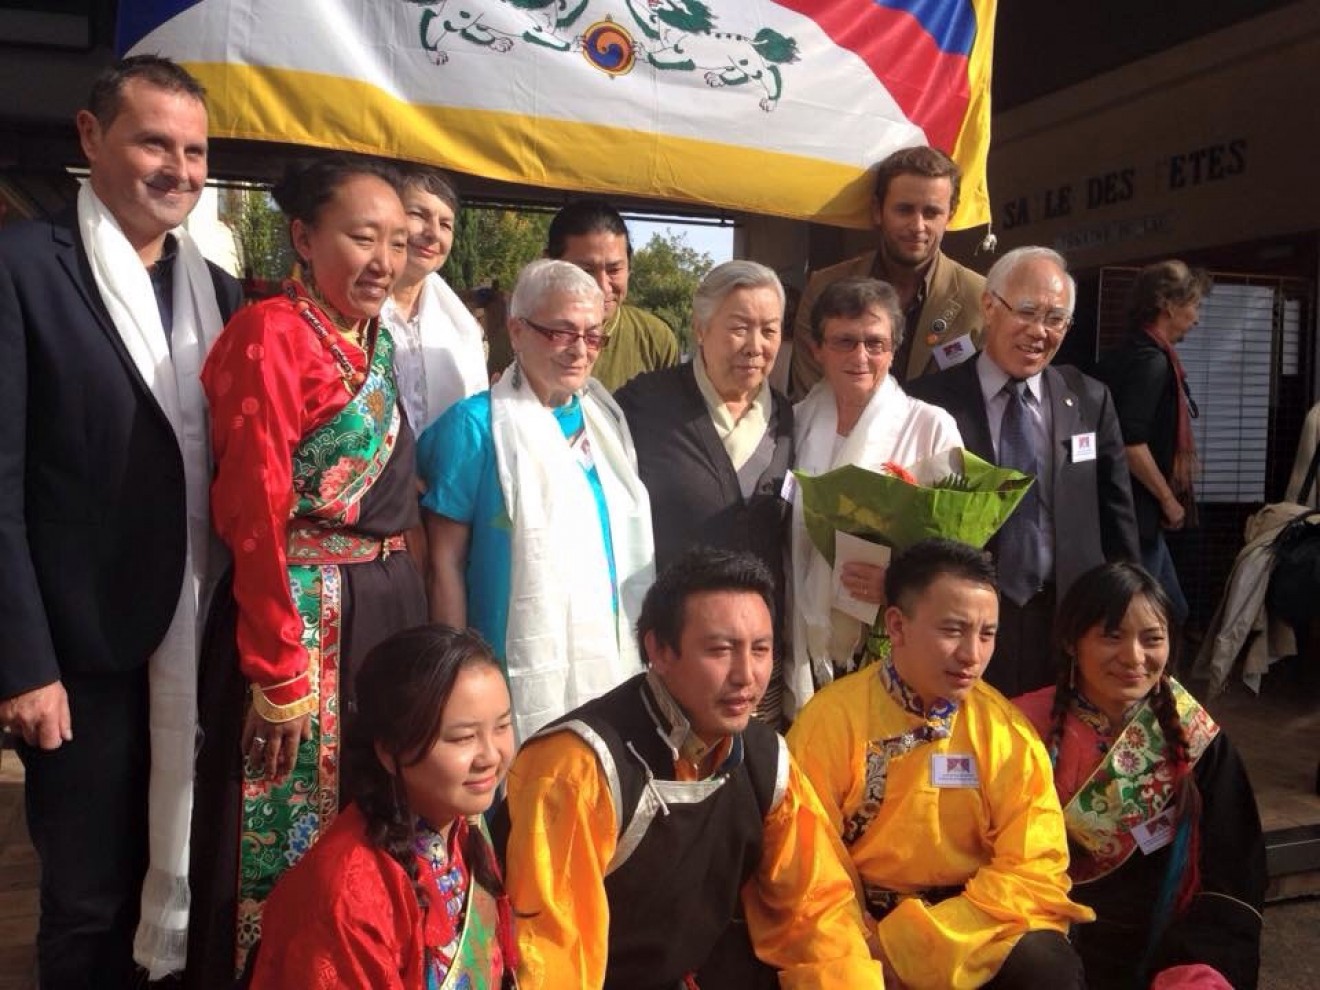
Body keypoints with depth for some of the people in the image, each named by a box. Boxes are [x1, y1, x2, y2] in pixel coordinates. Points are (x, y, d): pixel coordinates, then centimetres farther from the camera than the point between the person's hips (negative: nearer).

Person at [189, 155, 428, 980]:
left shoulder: (376, 342, 10)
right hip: (301, 620, -8)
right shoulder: (271, 333, -13)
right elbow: (255, 516, -17)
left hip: (389, 610, 8)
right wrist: (280, 673, -18)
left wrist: (408, 610, 12)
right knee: (288, 844, 8)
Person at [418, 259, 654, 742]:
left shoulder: (607, 420, 10)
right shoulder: (477, 425, -8)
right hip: (524, 681, -5)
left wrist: (642, 649, 15)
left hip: (613, 664, 6)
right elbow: (445, 562, -9)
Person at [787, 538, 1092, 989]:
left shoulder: (1006, 728, -4)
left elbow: (1034, 870, -9)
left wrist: (911, 944, -18)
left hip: (972, 920, 2)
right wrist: (870, 952, -22)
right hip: (863, 923, -2)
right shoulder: (832, 718, -10)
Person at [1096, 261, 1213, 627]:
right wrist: (1169, 499, -13)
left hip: (1139, 515, 10)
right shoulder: (1151, 361, -16)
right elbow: (1130, 443, -25)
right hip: (1136, 515, -10)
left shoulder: (1132, 354, 13)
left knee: (1173, 613, 17)